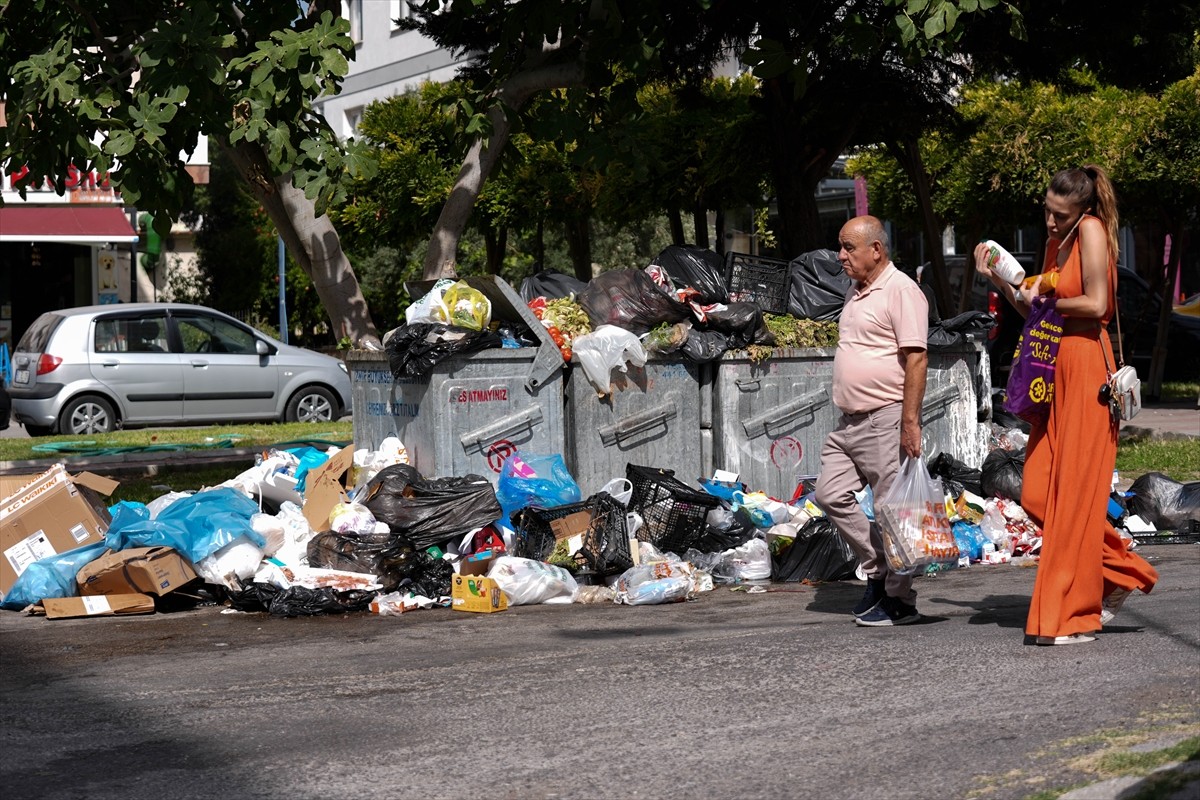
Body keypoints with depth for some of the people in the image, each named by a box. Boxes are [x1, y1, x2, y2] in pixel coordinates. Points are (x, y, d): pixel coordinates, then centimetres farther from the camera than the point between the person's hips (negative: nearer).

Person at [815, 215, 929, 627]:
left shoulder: (901, 290, -12)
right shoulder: (856, 291, 17)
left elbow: (916, 358, -18)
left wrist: (910, 421, -22)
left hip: (885, 419, -9)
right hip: (849, 421, 10)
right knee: (830, 494, 6)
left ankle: (900, 600, 5)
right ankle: (877, 570, 19)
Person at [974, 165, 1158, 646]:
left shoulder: (1091, 229, -8)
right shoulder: (1056, 242, 16)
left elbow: (1096, 303, -17)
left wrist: (1044, 301, -3)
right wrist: (998, 281, 8)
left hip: (1087, 370, -9)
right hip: (1056, 372, 9)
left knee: (1075, 496, -5)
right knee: (1038, 495, 5)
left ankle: (1071, 618, 0)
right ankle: (1119, 575, 19)